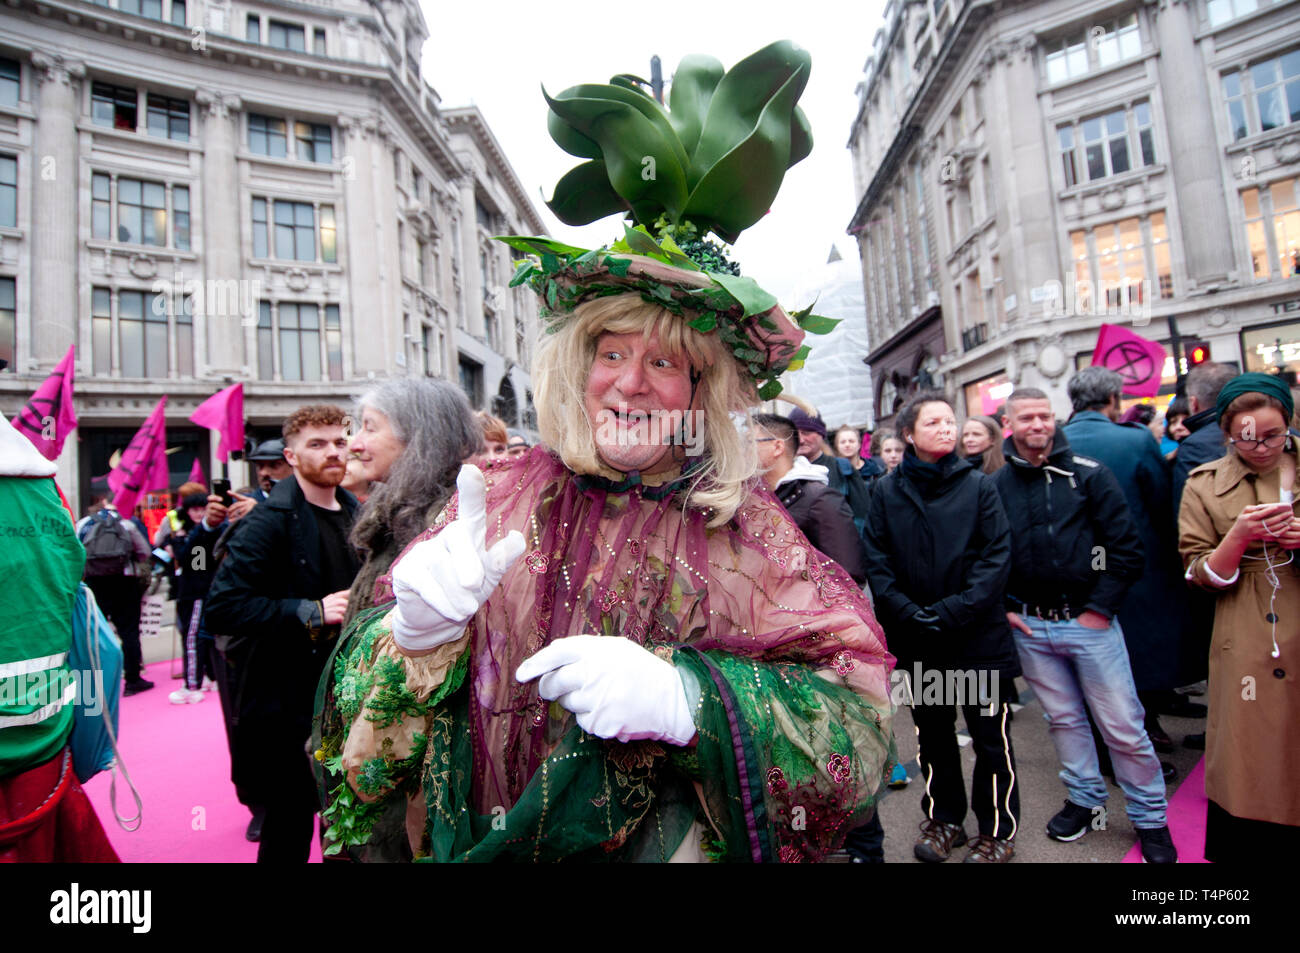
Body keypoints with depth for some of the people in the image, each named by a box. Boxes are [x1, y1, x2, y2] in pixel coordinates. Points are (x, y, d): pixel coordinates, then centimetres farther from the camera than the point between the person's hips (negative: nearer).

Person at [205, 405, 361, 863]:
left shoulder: (357, 514, 9)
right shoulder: (272, 520, -14)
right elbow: (222, 605, -20)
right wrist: (310, 612, -24)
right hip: (289, 702, -6)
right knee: (290, 830, 9)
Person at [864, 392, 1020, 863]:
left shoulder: (979, 485, -3)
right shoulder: (887, 492, 0)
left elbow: (996, 558, -9)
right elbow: (877, 563, -3)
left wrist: (954, 611, -19)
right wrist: (908, 613, -16)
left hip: (979, 635, -1)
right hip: (916, 641, 2)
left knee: (991, 736, 10)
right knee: (932, 732, 17)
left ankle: (997, 831, 31)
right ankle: (943, 819, 37)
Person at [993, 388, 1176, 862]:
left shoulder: (1089, 474, -4)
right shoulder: (995, 485, 1)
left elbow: (1126, 548, -5)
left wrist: (1100, 608, -9)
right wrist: (1003, 608, 0)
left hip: (1090, 621, -2)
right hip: (1029, 626, 2)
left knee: (1124, 728, 6)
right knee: (1064, 719, 16)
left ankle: (1151, 819, 25)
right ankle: (1086, 800, 34)